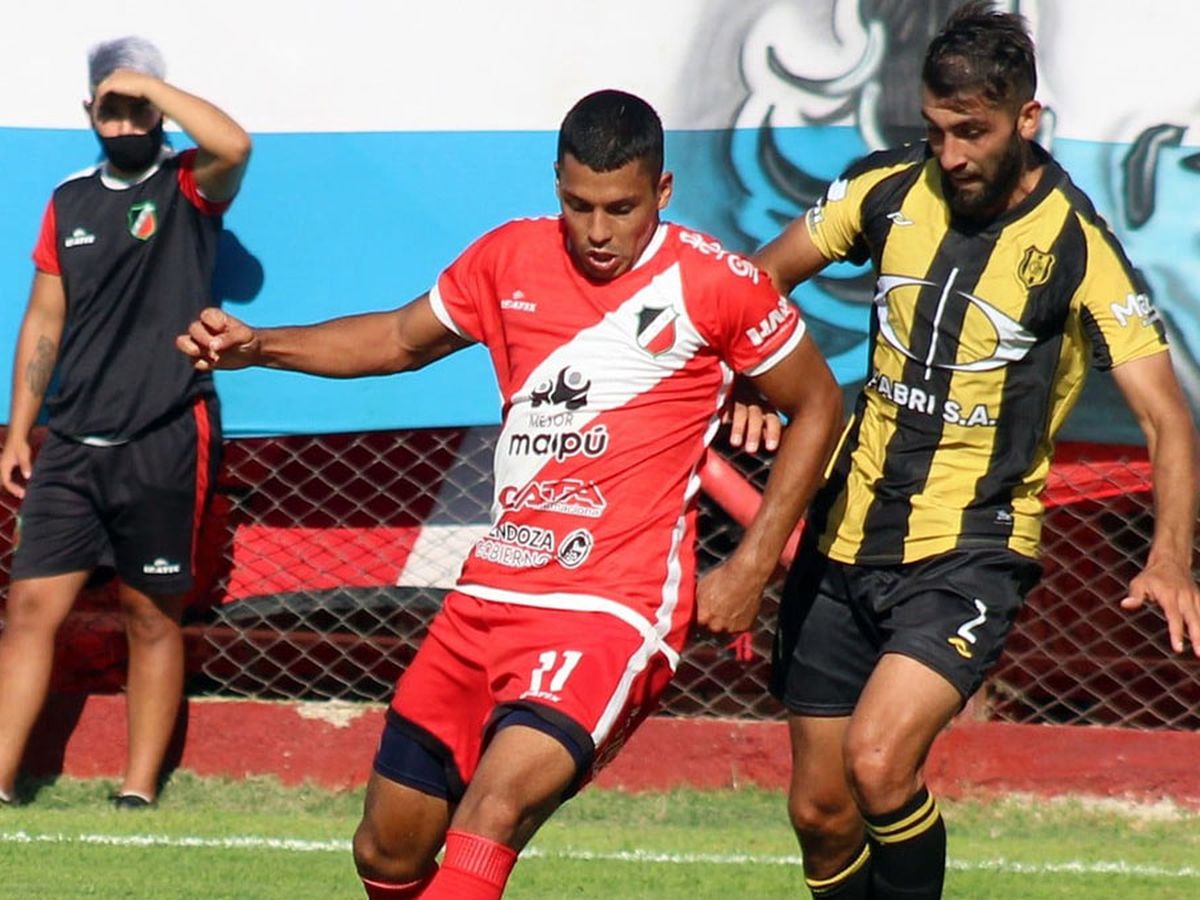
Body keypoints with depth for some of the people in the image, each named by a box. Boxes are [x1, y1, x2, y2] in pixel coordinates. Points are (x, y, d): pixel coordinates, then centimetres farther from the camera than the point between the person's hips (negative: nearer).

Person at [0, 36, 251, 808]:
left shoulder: (188, 187, -1)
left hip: (165, 445, -4)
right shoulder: (71, 201, 13)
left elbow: (234, 145, -26)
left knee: (152, 616, 3)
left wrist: (152, 87, -17)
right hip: (73, 445, 4)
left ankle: (139, 793, 8)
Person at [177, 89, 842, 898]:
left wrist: (751, 567, 1)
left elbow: (819, 404, 6)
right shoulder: (510, 260, 8)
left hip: (614, 611, -6)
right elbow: (404, 338, 25)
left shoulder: (712, 284, -5)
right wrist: (259, 346, 11)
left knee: (492, 814, -28)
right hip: (492, 592, 6)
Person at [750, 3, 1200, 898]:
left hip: (971, 554, -5)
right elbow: (762, 280, 15)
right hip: (845, 539, 5)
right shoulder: (888, 190, 0)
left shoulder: (1076, 245, -13)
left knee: (879, 761, -26)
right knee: (821, 814, 7)